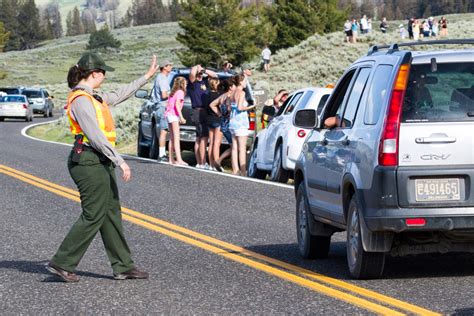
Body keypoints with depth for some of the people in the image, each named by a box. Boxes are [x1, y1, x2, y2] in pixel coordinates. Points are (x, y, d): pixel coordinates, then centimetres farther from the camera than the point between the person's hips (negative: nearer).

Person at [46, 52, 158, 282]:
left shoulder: (91, 97, 15)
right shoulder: (81, 100, -16)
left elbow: (118, 96, 30)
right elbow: (96, 136, -21)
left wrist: (146, 77, 35)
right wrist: (119, 161, -20)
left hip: (100, 162, 10)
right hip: (90, 162, -10)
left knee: (111, 214, 11)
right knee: (93, 216, -6)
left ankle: (123, 266, 15)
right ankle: (62, 263, 1)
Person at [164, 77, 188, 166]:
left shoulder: (173, 92, 20)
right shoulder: (180, 92, -5)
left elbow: (168, 104, 14)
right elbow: (177, 104, -17)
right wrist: (181, 117, -21)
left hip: (169, 114, 9)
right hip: (174, 115, -9)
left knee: (172, 138, 13)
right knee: (176, 138, -15)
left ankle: (171, 159, 14)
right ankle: (179, 159, -24)